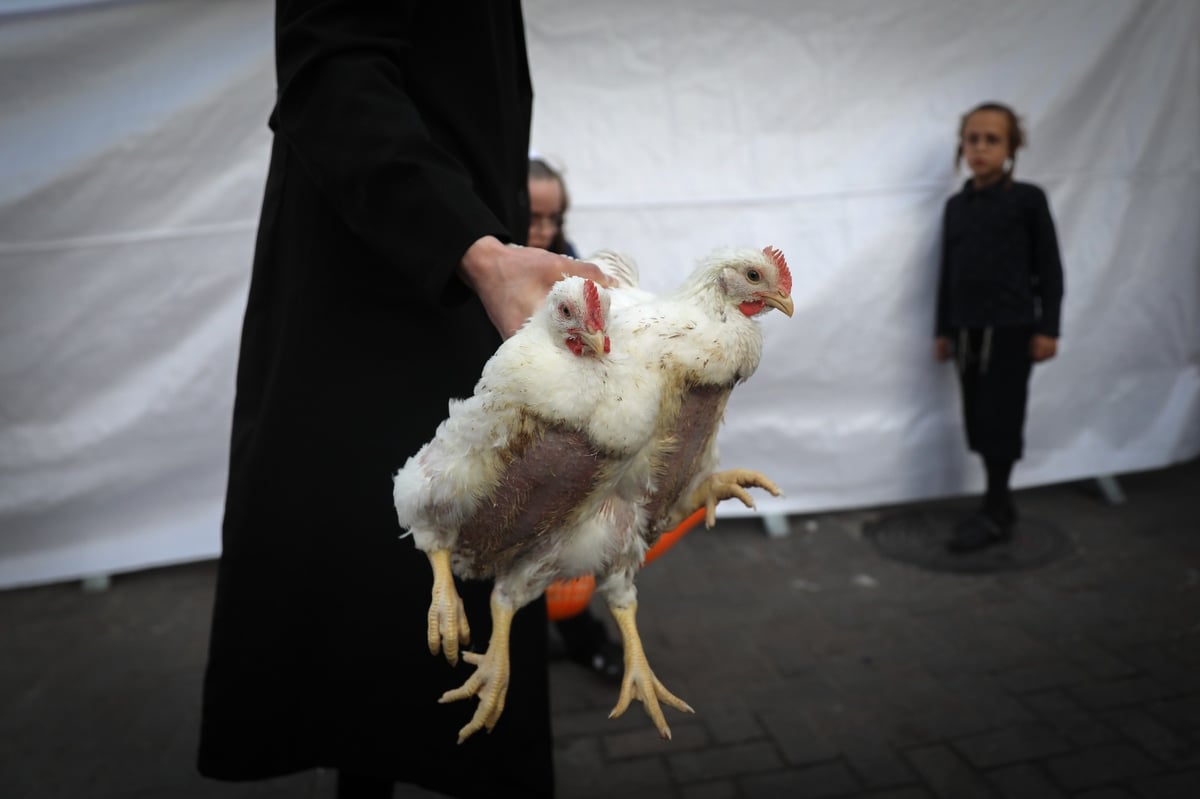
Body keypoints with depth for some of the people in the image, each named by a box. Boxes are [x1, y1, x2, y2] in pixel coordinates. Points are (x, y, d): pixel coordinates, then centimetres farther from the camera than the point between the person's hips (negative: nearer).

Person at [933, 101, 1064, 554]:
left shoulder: (1027, 199, -4)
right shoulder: (956, 206, 9)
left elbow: (1049, 267, -3)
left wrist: (1047, 327, -7)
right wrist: (942, 329, 13)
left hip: (1012, 328, -5)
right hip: (967, 330, 5)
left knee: (1000, 419, -3)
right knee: (979, 421, 7)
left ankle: (993, 513, 8)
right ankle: (1000, 506, 21)